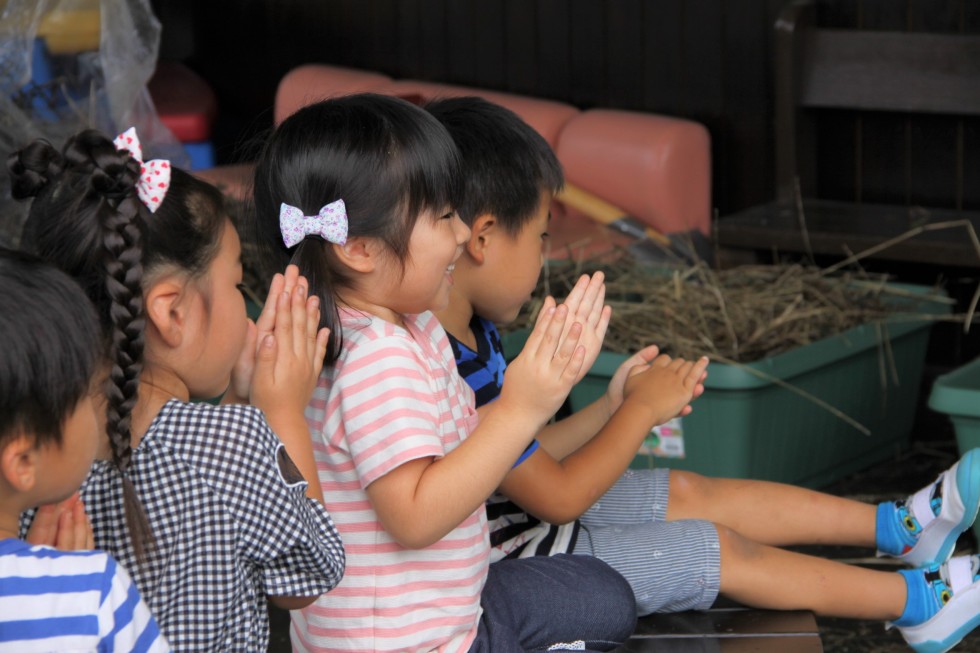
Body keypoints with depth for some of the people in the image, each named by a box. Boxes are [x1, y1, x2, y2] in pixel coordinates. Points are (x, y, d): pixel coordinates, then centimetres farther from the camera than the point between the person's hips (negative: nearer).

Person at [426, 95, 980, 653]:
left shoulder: (470, 334, 1)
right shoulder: (461, 373, -32)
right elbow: (559, 496, -22)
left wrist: (610, 408, 5)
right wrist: (641, 410, -11)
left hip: (515, 515, 10)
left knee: (688, 493, 14)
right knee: (723, 550, -3)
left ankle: (897, 525, 26)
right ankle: (921, 600, 14)